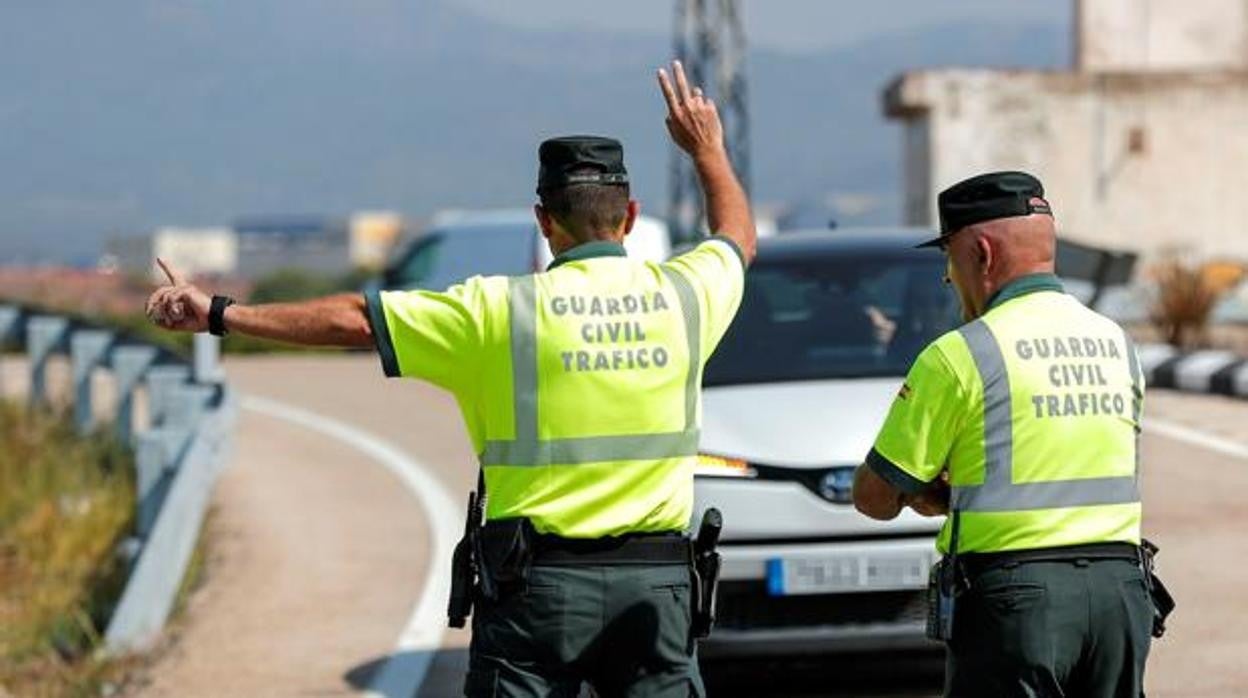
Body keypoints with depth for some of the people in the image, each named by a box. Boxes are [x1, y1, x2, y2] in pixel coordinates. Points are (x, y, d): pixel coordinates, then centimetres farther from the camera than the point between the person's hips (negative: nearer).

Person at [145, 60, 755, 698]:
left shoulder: (502, 310, -6)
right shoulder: (682, 294, 3)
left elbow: (353, 319, -3)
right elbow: (737, 236, 27)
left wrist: (220, 315, 4)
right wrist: (707, 149, 43)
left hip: (536, 580, -2)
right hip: (656, 580, 2)